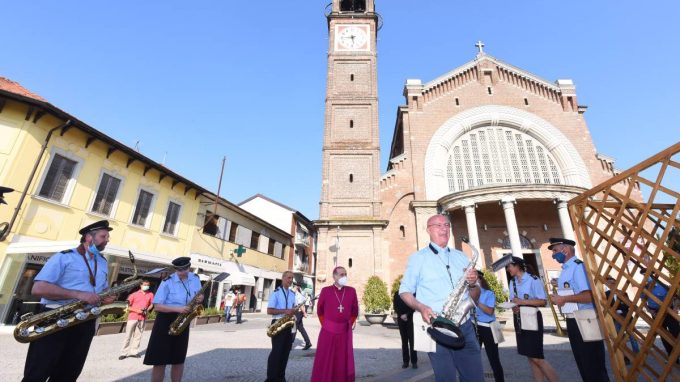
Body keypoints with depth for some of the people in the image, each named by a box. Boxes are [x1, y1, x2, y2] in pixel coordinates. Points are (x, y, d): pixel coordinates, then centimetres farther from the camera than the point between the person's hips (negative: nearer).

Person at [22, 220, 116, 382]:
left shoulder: (103, 263, 15)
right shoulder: (63, 257, -5)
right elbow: (38, 288, -14)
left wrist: (106, 298, 0)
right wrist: (78, 294, -23)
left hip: (85, 323, 6)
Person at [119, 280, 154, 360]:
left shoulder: (150, 294, 4)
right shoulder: (134, 295, -3)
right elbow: (127, 307, -2)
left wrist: (147, 310, -2)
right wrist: (136, 310, -14)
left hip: (142, 318, 2)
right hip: (132, 317, -2)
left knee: (138, 336, 6)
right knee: (128, 336, 1)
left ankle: (133, 352, 13)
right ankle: (124, 353, 10)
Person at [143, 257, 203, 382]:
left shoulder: (195, 279, -2)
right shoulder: (167, 282, -16)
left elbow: (199, 295, 11)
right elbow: (157, 306, -16)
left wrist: (200, 299, -13)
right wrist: (178, 309, -27)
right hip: (165, 321, -4)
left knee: (179, 359, 12)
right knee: (159, 360, 0)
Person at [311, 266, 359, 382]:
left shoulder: (351, 291, -1)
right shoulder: (326, 290, -4)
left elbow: (355, 310, 12)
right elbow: (320, 310, 8)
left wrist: (351, 323, 12)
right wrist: (325, 324, 8)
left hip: (345, 332, 2)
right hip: (328, 331, -1)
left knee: (343, 361, 12)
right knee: (325, 361, 8)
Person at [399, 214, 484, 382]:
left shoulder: (461, 257, 13)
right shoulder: (417, 258, 0)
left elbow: (475, 298, 15)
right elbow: (404, 291, 1)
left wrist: (473, 284, -8)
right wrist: (421, 307, -18)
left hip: (465, 327, 4)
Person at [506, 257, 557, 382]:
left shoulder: (533, 279, -14)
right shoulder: (512, 282, 10)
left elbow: (543, 301, -15)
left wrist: (523, 302, -21)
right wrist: (513, 307, -5)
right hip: (519, 320, 7)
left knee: (537, 357, -4)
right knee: (530, 357, 11)